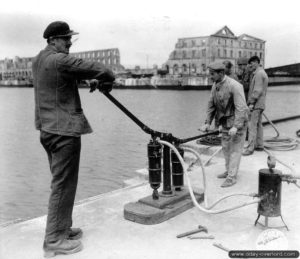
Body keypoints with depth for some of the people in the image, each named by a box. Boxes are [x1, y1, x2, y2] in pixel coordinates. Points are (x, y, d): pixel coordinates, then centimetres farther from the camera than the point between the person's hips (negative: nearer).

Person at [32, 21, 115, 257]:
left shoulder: (39, 60, 13)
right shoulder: (60, 60, -16)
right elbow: (101, 71, -16)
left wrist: (89, 80, 14)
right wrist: (107, 83, 4)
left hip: (48, 129, 10)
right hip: (64, 131, -10)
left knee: (61, 183, 18)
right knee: (63, 185, -3)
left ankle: (63, 228, 29)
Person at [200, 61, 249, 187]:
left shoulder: (234, 86, -25)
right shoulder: (215, 85, 0)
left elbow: (241, 108, -28)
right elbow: (211, 105, 5)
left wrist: (236, 127, -34)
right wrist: (207, 123, -2)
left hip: (237, 120, -8)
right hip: (225, 121, 8)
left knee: (235, 149, -2)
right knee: (226, 147, 15)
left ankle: (231, 177, 4)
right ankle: (229, 170, 30)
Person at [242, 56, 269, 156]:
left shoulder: (259, 73, -14)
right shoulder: (263, 73, 19)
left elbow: (257, 90, -21)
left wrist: (251, 103, -21)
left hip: (256, 104, -11)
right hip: (260, 104, 11)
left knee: (252, 125, -10)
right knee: (258, 125, 14)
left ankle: (250, 148, -10)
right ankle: (260, 145, 20)